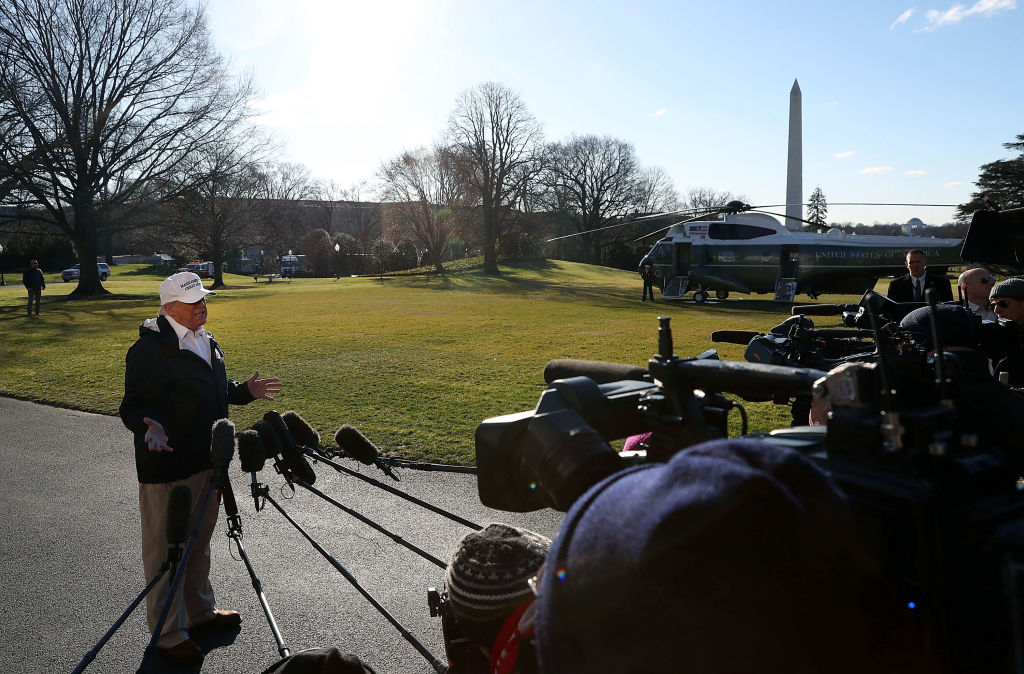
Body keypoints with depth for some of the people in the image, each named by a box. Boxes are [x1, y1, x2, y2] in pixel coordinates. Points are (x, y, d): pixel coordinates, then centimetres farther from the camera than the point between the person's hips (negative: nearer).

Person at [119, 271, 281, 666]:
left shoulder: (206, 341, 11)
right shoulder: (150, 348, -18)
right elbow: (134, 404, -17)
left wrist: (246, 391, 10)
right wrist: (150, 426, -36)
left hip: (208, 461, 9)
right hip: (167, 465, -9)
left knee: (199, 543, 23)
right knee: (166, 550, 5)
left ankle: (200, 612, 41)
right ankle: (169, 633, 20)